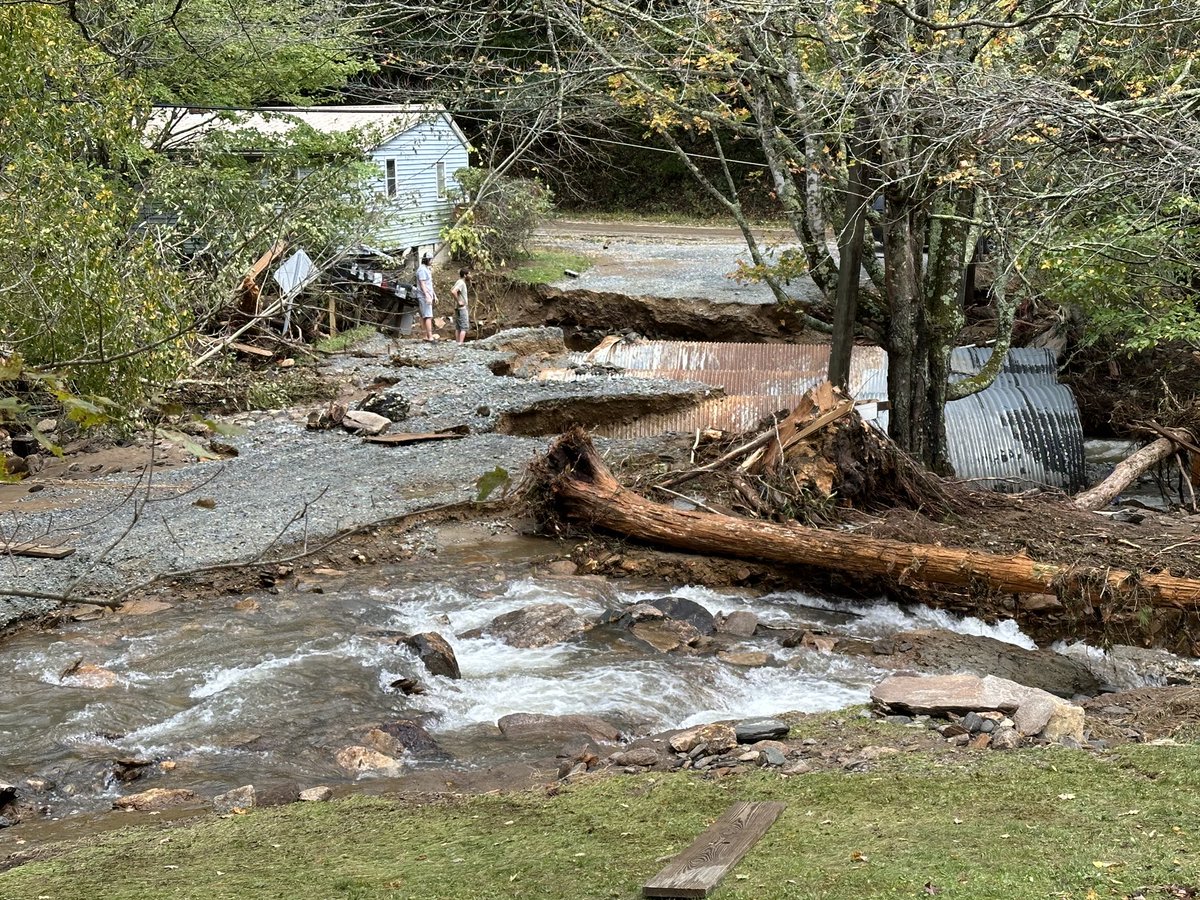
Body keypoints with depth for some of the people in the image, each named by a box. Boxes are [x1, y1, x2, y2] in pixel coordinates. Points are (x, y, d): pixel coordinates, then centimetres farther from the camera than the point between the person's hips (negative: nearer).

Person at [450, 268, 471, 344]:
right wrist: (458, 301, -23)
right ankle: (460, 343, -16)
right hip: (461, 308, -10)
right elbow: (453, 292, -30)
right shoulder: (461, 283, -17)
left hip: (458, 309, 10)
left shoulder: (462, 282, 12)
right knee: (464, 327, -10)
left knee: (458, 328, 11)